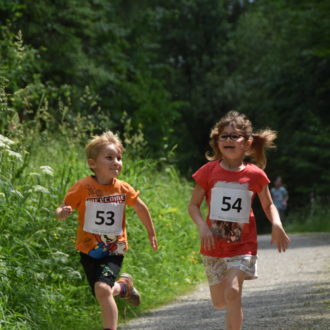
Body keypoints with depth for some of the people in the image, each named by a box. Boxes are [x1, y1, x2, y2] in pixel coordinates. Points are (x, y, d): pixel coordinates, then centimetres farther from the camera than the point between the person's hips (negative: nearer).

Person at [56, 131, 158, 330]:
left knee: (102, 289, -23)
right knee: (103, 295, 9)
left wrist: (151, 233, 20)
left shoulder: (123, 189, -7)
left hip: (114, 251, -1)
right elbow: (61, 210, -9)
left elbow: (141, 208, 10)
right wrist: (63, 213, -34)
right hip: (89, 250, 1)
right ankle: (124, 286, 43)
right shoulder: (83, 188, -13)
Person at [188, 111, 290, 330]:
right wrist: (202, 226, -20)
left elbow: (268, 205, 9)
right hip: (214, 246, 2)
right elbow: (193, 205, -1)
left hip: (243, 246, -2)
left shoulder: (255, 175, -4)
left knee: (233, 291, -23)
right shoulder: (209, 171, -4)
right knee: (219, 302, 10)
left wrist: (276, 223, -11)